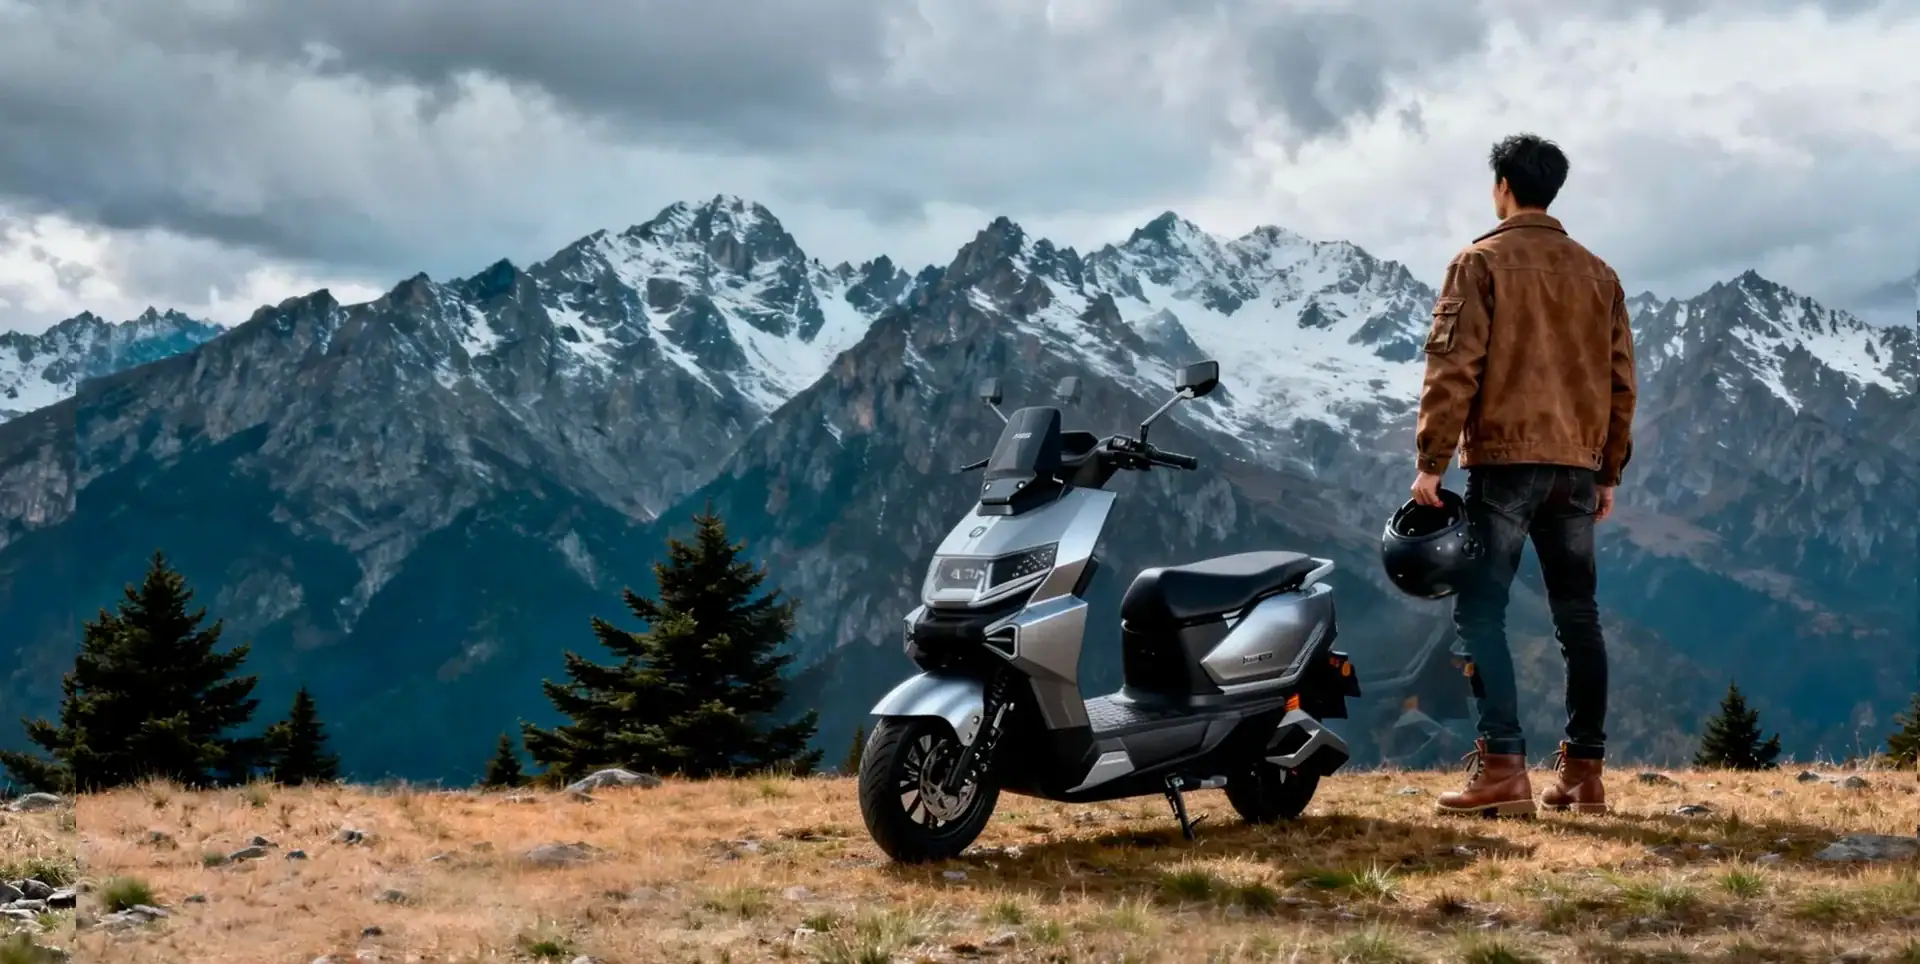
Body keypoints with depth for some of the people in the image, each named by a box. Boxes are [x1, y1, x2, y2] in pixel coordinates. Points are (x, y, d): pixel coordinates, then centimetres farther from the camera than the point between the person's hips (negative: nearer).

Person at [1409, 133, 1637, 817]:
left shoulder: (1482, 263, -2)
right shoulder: (1597, 274, 13)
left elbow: (1453, 368, -10)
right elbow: (1620, 379, 14)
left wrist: (1431, 462, -9)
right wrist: (1608, 473, 19)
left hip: (1503, 460, -5)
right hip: (1577, 467, 5)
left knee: (1481, 612, -4)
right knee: (1577, 618, 11)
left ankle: (1502, 767, -13)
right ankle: (1584, 772, 12)